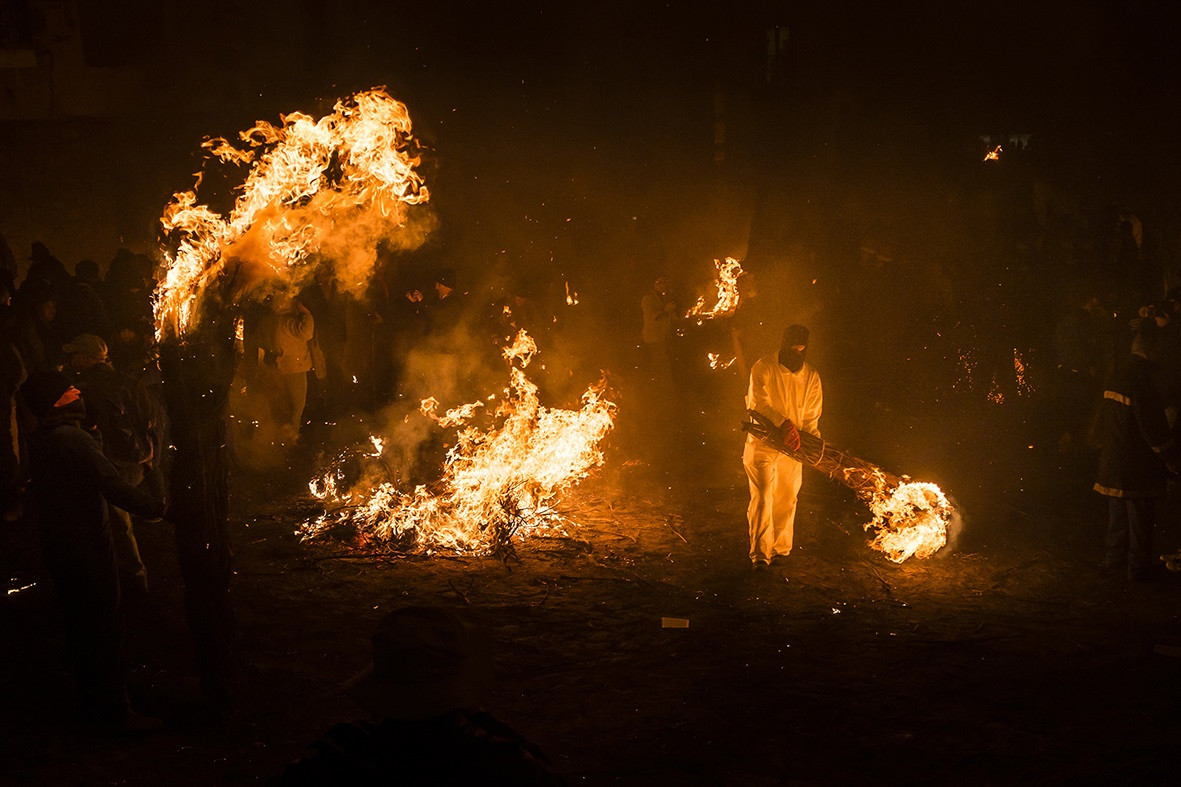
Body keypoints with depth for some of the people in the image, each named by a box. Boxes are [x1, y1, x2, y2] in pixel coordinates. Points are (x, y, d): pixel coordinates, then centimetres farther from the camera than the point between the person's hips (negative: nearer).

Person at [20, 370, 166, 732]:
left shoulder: (38, 440, 5)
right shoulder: (74, 440, -22)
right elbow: (115, 489, -26)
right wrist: (156, 506, -16)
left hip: (57, 545, 9)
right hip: (88, 546, -9)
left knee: (80, 623, 18)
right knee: (105, 625, 0)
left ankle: (93, 702, 30)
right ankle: (115, 711, 6)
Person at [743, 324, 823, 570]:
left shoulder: (811, 376, 2)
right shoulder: (763, 368, -10)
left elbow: (811, 417, 6)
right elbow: (757, 404, -20)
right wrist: (785, 423, -31)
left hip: (792, 447, 4)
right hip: (762, 442, -4)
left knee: (787, 499, 11)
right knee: (762, 496, -12)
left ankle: (780, 549, 25)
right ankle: (760, 554, -14)